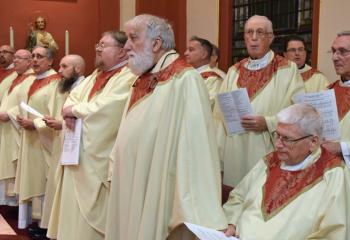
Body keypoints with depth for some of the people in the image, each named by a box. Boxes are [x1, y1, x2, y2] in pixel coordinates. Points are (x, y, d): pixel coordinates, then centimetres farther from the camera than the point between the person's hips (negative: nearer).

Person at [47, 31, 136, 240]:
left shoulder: (129, 77, -13)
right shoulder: (96, 75, 17)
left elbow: (104, 109, -24)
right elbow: (73, 97, 12)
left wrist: (74, 110, -10)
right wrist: (71, 114, -10)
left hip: (99, 160, -9)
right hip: (79, 156, 9)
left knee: (91, 218, 0)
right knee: (74, 212, 16)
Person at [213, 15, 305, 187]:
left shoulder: (288, 70, -1)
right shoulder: (234, 71, 12)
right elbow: (220, 115, 9)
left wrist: (268, 123, -18)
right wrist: (217, 155, 3)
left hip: (268, 154, -3)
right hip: (234, 156, 4)